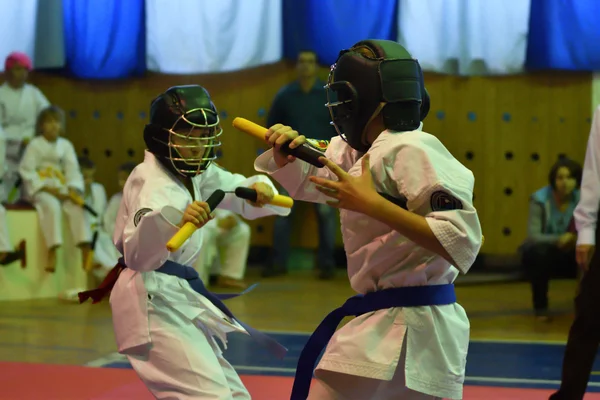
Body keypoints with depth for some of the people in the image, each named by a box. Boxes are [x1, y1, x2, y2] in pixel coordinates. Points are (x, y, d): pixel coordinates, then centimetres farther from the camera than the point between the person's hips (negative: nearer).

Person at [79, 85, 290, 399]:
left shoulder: (196, 173, 9)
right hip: (154, 302, -10)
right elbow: (137, 254, -34)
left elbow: (241, 198, 15)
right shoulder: (153, 184, -20)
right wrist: (175, 220, -54)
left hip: (179, 299, 10)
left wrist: (259, 188, -10)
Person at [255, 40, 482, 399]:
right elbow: (304, 181, 23)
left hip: (404, 329, -10)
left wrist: (372, 204, -24)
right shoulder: (359, 150, 12)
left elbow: (462, 243, -23)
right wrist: (285, 150, 1)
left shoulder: (409, 151, -17)